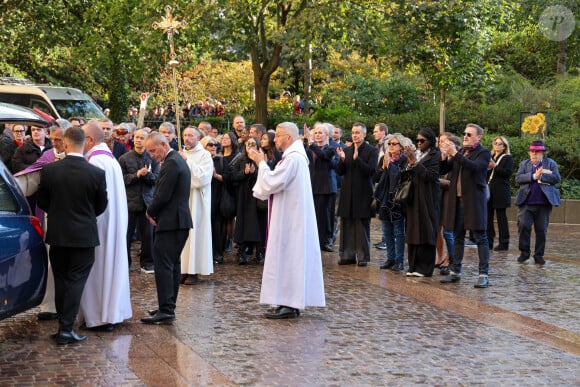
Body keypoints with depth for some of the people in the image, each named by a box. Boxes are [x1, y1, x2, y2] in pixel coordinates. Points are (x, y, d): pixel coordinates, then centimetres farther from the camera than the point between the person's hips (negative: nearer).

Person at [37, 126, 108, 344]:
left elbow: (42, 202, 3)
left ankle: (63, 324, 19)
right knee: (76, 281, 2)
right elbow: (101, 206, 1)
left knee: (61, 280, 14)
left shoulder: (49, 170, -9)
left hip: (57, 234, 2)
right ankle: (66, 329, -2)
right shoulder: (97, 174, -12)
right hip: (84, 235, -2)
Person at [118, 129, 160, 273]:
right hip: (129, 201, -1)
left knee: (148, 234, 3)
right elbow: (121, 179, -3)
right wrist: (136, 175, -14)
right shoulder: (124, 158, 2)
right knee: (126, 234, 2)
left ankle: (147, 263, 14)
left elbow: (157, 179, 0)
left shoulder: (152, 158, 6)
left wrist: (147, 174, -19)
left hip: (147, 201, 1)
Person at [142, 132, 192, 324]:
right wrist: (153, 211, 7)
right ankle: (169, 307, 20)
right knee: (173, 264, 14)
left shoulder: (171, 164, -16)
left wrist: (150, 212, -2)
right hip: (180, 222, 11)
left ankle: (166, 310, -13)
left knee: (163, 265, -10)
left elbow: (162, 196, -19)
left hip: (170, 222, -11)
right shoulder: (178, 160, 17)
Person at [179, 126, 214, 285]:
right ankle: (183, 269, 5)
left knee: (194, 232, -4)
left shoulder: (204, 155, -2)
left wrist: (187, 161, -14)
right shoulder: (181, 154, 14)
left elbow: (203, 177, -15)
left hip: (196, 201, -5)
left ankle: (194, 271, 0)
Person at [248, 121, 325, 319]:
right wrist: (262, 163, 9)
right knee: (289, 257, 12)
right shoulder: (294, 156, 15)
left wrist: (261, 163, -9)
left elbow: (271, 184, -20)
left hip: (290, 219, -10)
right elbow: (276, 182, 17)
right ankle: (290, 302, 16)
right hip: (290, 216, 10)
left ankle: (289, 305, -4)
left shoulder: (293, 158, -18)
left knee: (287, 257, -7)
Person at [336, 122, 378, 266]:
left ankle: (363, 256, 4)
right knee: (347, 226, 7)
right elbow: (340, 172, 8)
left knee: (362, 226, 0)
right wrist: (342, 159, -11)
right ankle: (348, 255, 13)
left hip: (363, 194, -5)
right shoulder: (347, 150, 11)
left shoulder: (371, 151, -4)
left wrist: (357, 158, -22)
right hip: (348, 194, 5)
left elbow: (371, 170, -15)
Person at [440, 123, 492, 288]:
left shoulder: (483, 153, -4)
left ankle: (483, 274, -3)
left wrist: (455, 154, -26)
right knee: (458, 237, 12)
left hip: (474, 201, -6)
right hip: (457, 200, 7)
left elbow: (475, 167, -23)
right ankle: (455, 272, 19)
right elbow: (443, 170, 10)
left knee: (480, 238, -3)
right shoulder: (460, 152, 15)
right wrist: (444, 156, -8)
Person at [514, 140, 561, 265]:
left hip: (544, 203, -1)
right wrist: (534, 176, -14)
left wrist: (541, 176, -13)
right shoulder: (524, 164, 13)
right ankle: (524, 252, 5)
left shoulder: (550, 163, 9)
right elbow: (518, 178, -3)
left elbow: (557, 178, -5)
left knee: (541, 230, 3)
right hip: (526, 203, 1)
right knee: (523, 226, -9)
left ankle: (539, 255, 13)